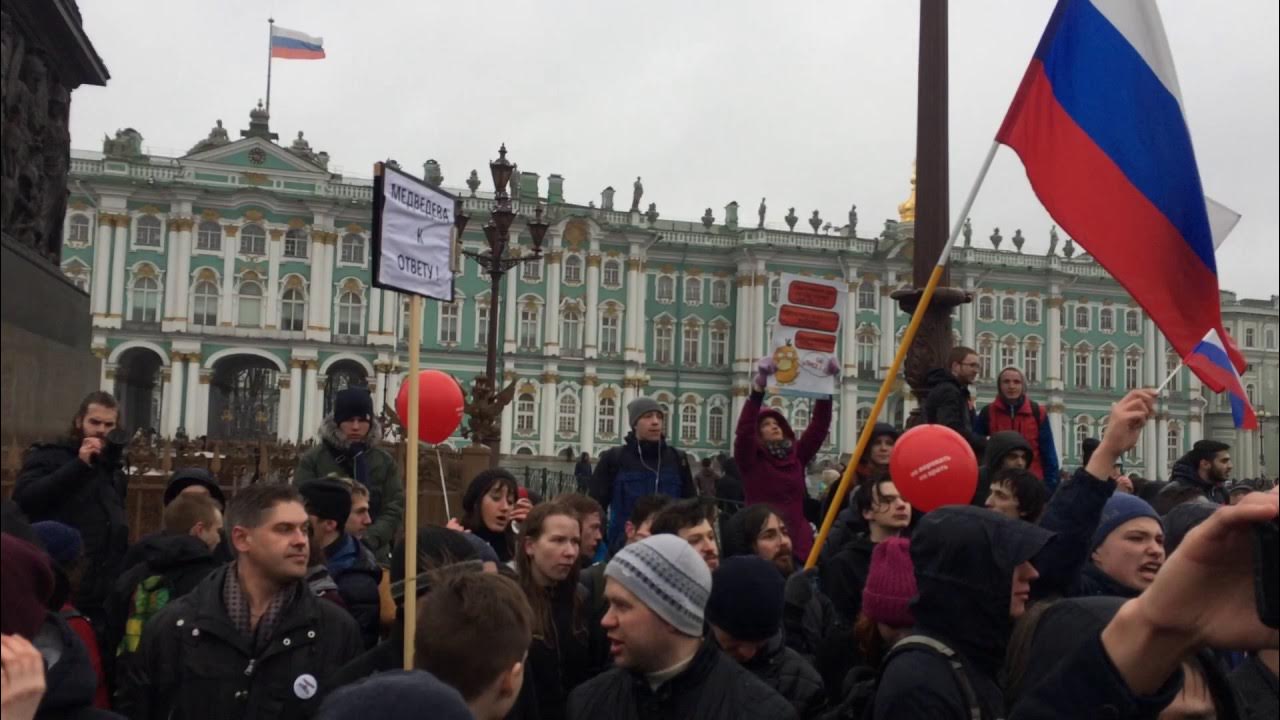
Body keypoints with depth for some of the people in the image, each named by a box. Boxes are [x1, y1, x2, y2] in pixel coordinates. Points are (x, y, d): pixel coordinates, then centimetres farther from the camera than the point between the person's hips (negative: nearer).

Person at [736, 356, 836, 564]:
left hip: (798, 540, 4)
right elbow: (744, 428, -16)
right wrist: (759, 387, -25)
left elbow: (819, 426, 7)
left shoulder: (796, 455, 11)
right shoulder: (750, 459, 0)